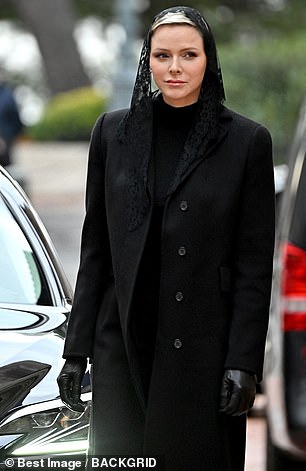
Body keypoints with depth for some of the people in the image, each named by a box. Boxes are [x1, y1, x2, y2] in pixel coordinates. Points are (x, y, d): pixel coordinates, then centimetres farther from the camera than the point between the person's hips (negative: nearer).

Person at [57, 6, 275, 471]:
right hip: (122, 344, 2)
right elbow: (94, 248, 9)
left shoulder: (247, 140, -2)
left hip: (203, 346, -2)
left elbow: (255, 263, -3)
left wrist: (244, 361, -9)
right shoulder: (113, 132, 6)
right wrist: (76, 349, 5)